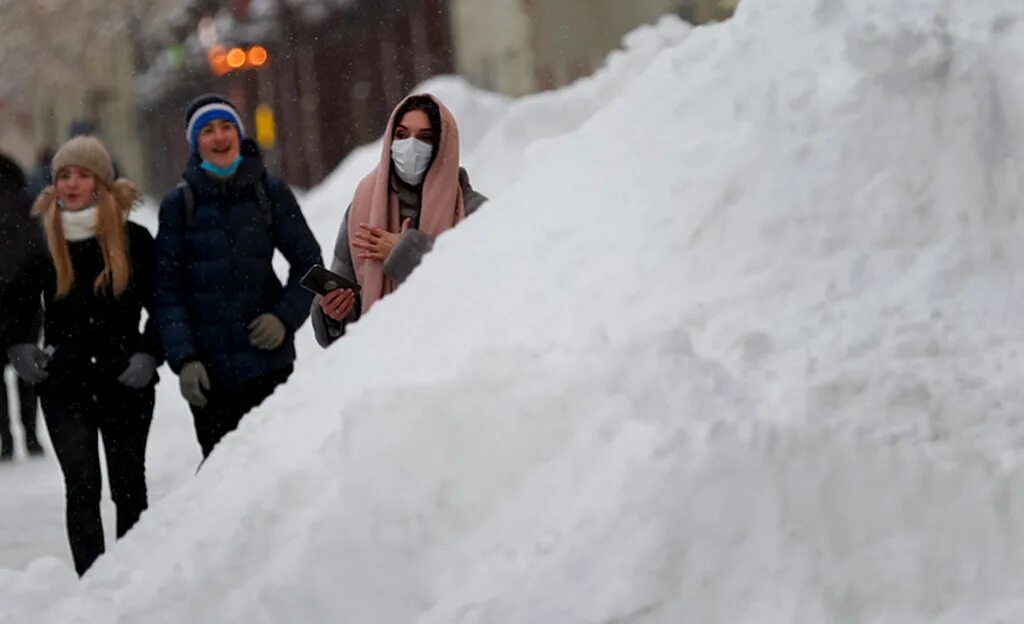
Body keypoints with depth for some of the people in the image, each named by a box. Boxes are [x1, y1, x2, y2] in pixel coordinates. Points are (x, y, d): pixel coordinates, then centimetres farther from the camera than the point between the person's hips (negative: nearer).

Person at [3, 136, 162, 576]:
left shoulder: (134, 240, 0)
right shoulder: (43, 241, 3)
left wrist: (149, 355, -8)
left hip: (126, 382, 0)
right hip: (65, 386, 0)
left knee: (129, 486, 9)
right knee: (82, 486, -10)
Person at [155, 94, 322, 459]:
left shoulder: (270, 193, 5)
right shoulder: (179, 205, 4)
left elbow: (309, 264, 10)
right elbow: (167, 289, 3)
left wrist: (285, 316, -7)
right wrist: (183, 359, -8)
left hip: (266, 357, 0)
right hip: (208, 366, 0)